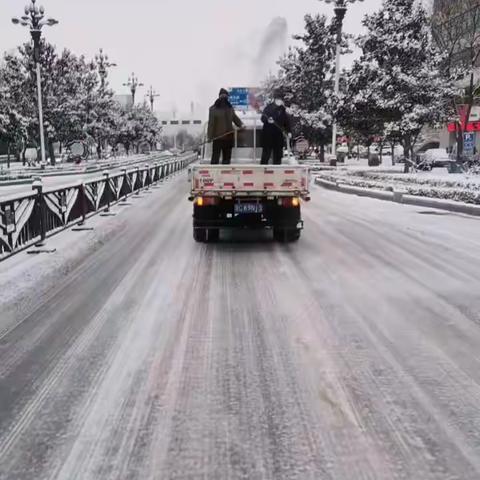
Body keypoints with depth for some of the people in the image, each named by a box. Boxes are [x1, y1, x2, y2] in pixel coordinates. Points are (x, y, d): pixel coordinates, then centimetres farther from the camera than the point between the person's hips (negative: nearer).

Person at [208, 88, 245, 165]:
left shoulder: (230, 108, 10)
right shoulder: (213, 109, -6)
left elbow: (235, 118, 16)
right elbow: (211, 123, -9)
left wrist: (241, 124, -5)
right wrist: (210, 136, -14)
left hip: (229, 136, 6)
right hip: (217, 136, -5)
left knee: (227, 157, 12)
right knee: (215, 156, -7)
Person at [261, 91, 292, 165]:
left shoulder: (283, 109, 8)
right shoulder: (269, 107, -2)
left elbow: (287, 121, 12)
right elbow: (263, 118, -7)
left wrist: (289, 131, 4)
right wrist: (267, 120, -29)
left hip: (279, 134, 4)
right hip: (268, 134, -4)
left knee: (278, 153, 8)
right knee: (266, 153, -5)